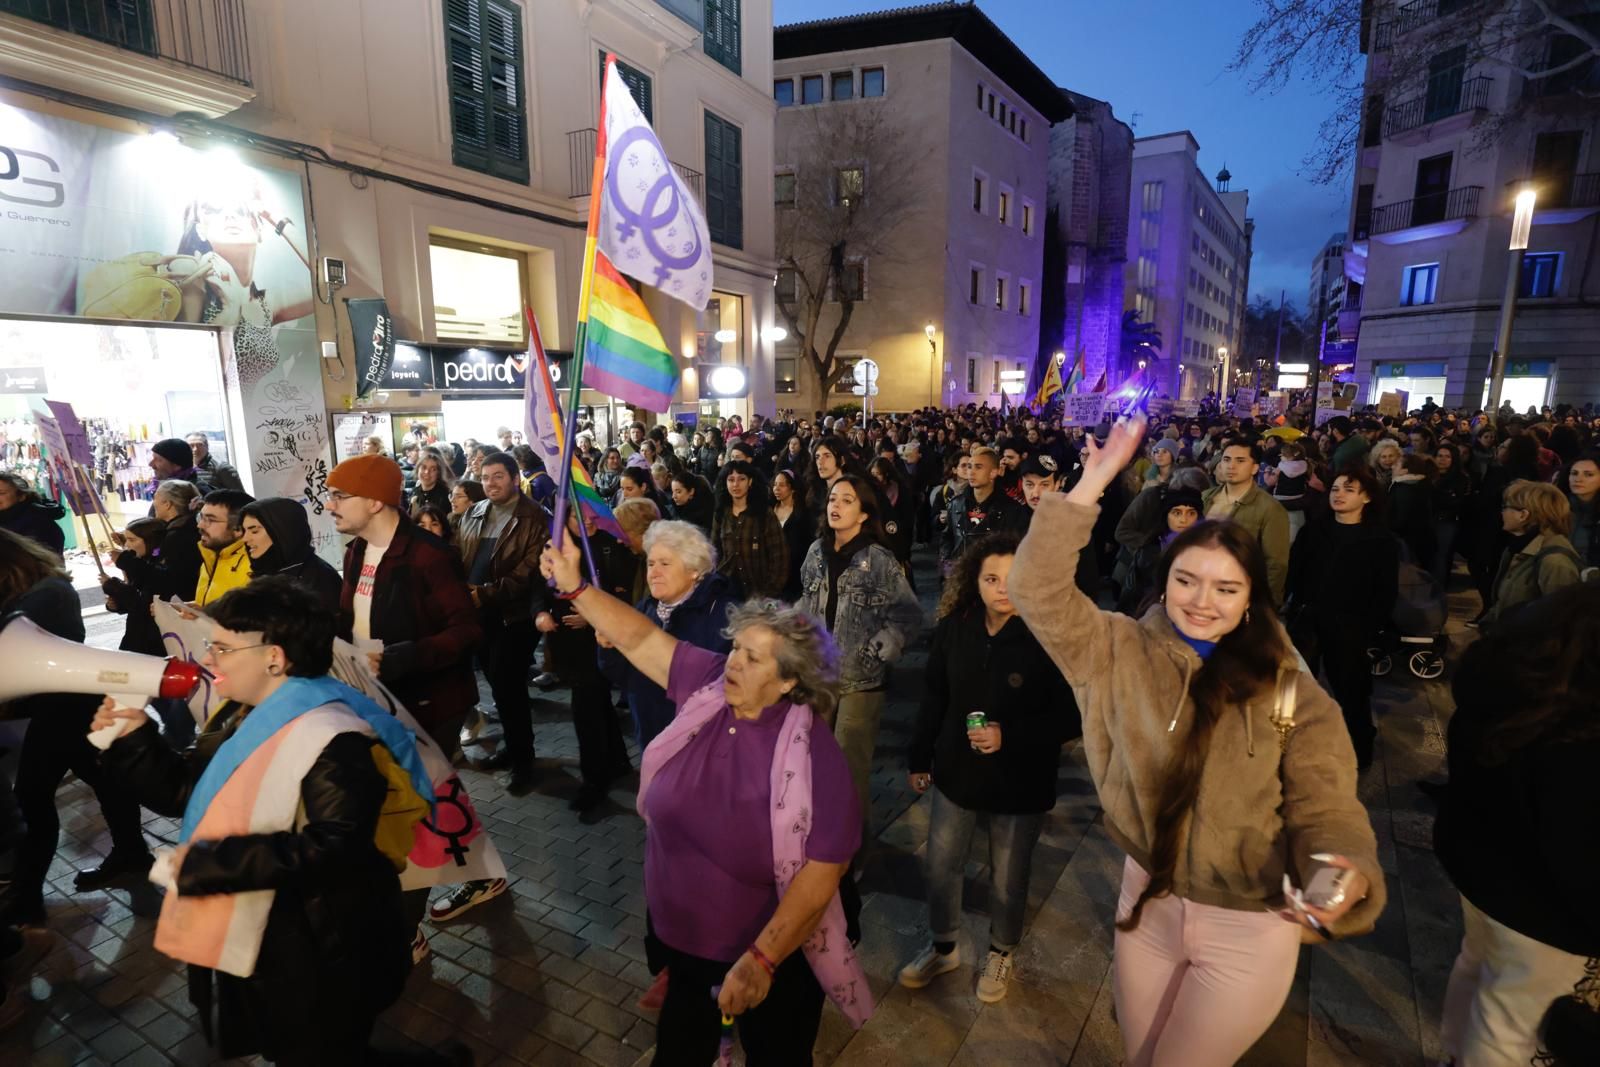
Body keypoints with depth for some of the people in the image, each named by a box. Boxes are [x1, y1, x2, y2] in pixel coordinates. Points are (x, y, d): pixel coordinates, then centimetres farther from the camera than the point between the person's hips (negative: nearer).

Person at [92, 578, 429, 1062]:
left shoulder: (333, 742, -30)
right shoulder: (240, 717, 4)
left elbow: (331, 848, -36)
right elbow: (184, 794, 9)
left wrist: (209, 862, -31)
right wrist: (133, 741, -4)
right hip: (243, 939, 10)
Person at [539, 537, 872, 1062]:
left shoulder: (816, 759, -26)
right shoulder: (709, 685, -13)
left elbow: (821, 874, -25)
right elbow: (641, 639, -10)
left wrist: (761, 960, -26)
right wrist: (574, 587, -17)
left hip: (767, 953, -4)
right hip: (676, 934, 5)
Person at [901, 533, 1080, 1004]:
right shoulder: (953, 627, -8)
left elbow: (1071, 716, -15)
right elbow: (934, 699, 2)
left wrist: (1009, 736, -25)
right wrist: (919, 760, 7)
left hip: (1019, 783, -3)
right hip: (956, 771, 4)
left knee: (1007, 879, 16)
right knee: (941, 866, 17)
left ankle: (1000, 955, 44)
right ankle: (943, 947, 43)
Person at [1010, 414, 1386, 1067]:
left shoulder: (1293, 696, -13)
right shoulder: (1120, 652, -10)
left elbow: (1325, 812, -10)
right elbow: (1036, 589, -20)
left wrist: (1348, 876, -34)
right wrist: (1094, 479, -23)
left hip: (1248, 928, -2)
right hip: (1147, 901, 3)